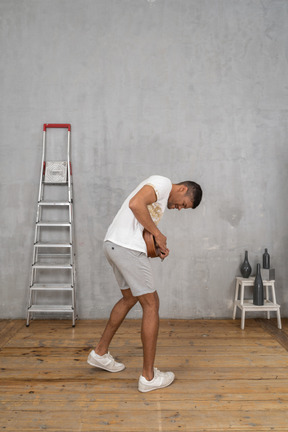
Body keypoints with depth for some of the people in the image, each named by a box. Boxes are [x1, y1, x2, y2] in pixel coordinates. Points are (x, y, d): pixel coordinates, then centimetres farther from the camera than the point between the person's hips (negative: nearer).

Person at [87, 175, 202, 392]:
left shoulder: (164, 199, 25)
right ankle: (149, 376, 6)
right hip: (127, 247, -11)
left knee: (130, 298, 25)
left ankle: (100, 353, 36)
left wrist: (159, 246, 10)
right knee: (151, 304, -2)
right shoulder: (163, 183, -4)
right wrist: (158, 233, -12)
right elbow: (135, 203, -22)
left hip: (114, 244, 11)